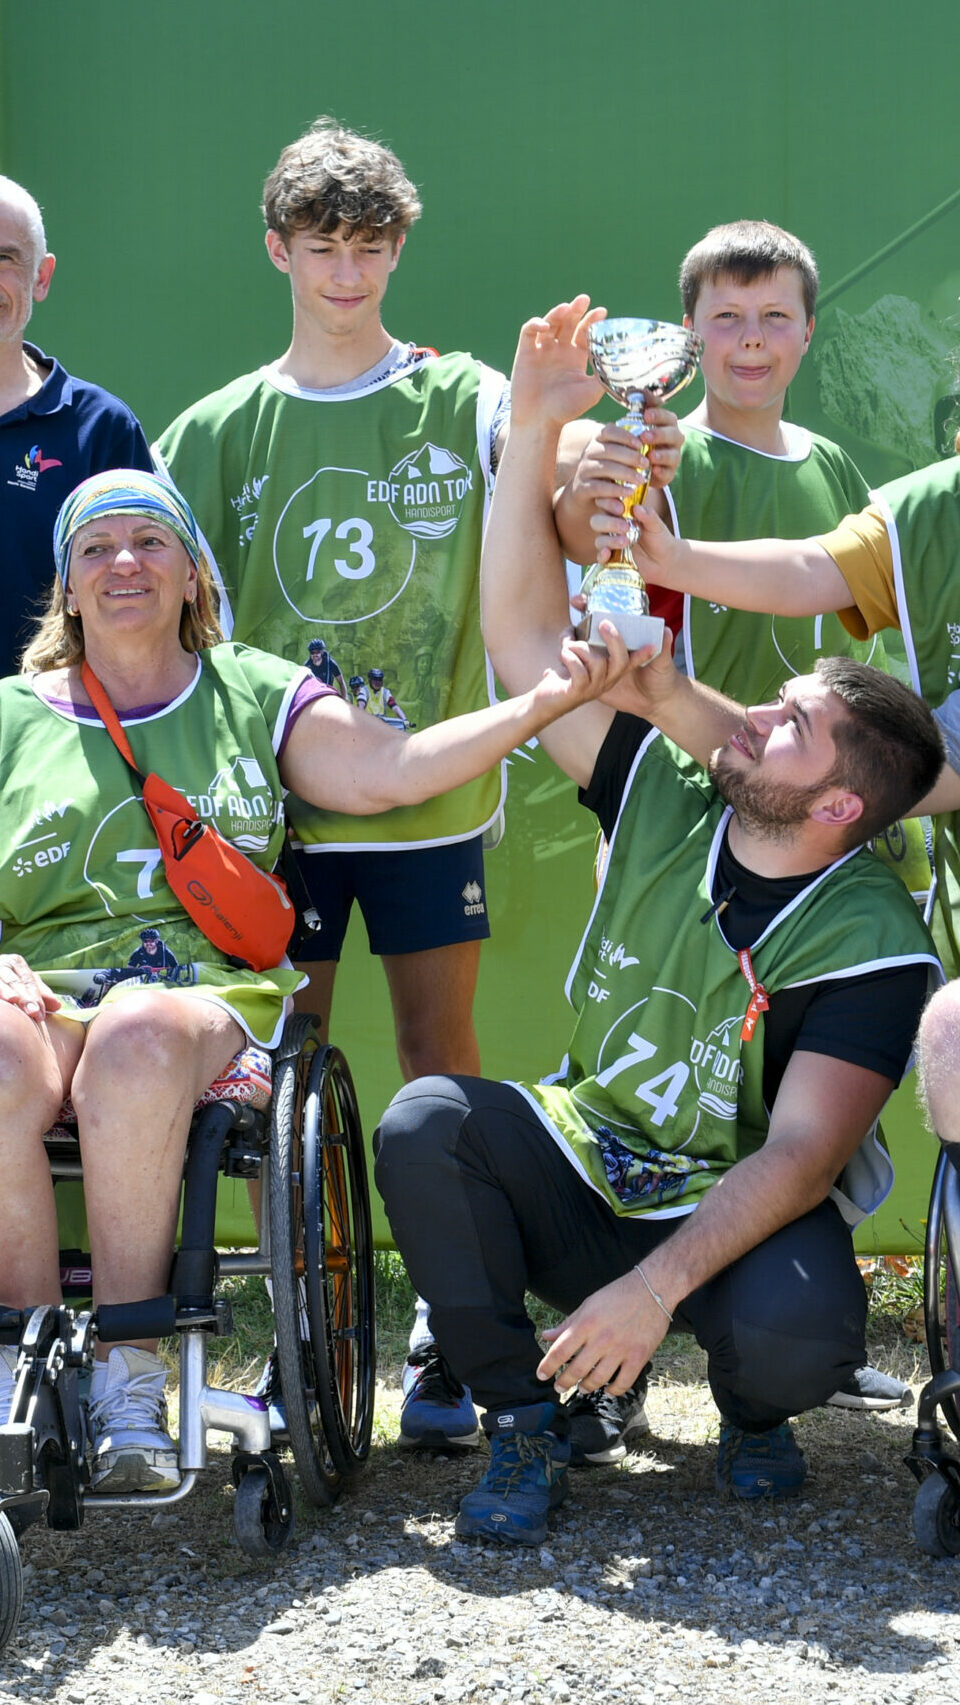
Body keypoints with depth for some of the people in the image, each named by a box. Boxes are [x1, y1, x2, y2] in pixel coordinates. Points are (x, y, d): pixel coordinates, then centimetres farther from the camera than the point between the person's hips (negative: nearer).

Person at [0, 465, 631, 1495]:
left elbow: (389, 771, 4)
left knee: (139, 1038, -39)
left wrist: (545, 701, -9)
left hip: (212, 993, -1)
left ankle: (127, 1374, -31)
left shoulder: (259, 695, 19)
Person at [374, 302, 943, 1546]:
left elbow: (802, 1154, -23)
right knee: (425, 1124, -24)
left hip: (743, 1214, -4)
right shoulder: (664, 805, -4)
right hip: (581, 1174, 4)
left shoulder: (867, 945, -17)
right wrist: (534, 431, -12)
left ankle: (751, 1406, 5)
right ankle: (523, 1419, -8)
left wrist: (656, 1284, -35)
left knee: (798, 1333, -36)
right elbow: (526, 639, -5)